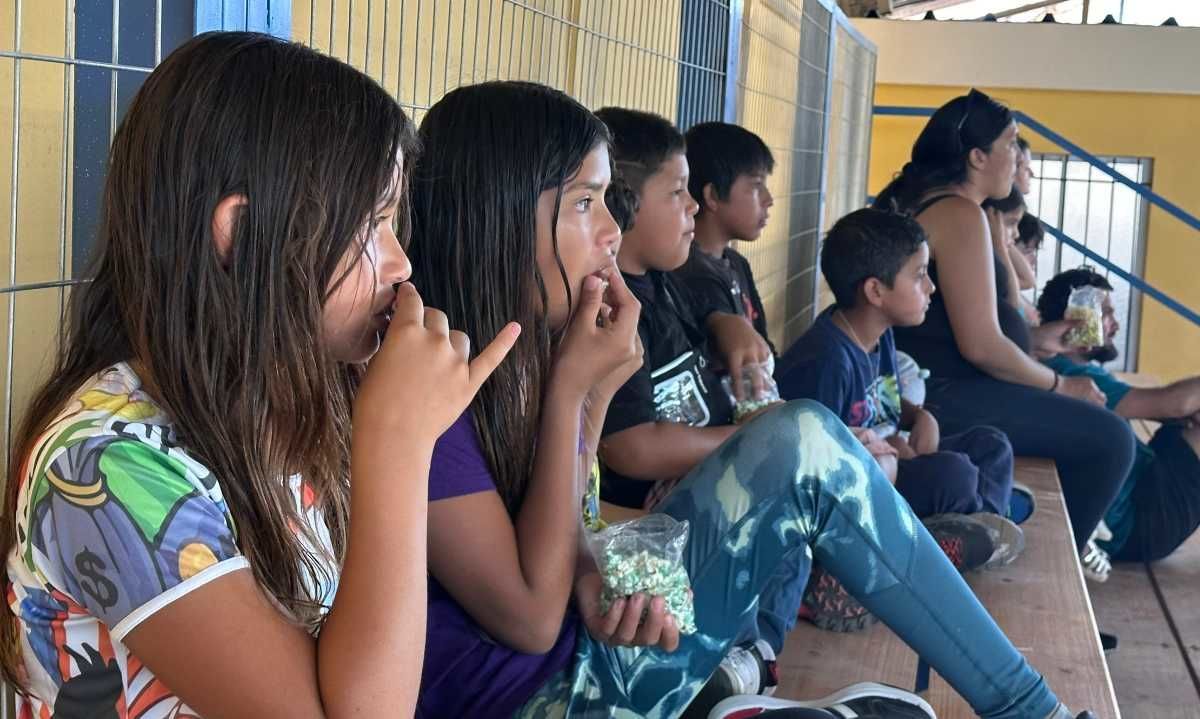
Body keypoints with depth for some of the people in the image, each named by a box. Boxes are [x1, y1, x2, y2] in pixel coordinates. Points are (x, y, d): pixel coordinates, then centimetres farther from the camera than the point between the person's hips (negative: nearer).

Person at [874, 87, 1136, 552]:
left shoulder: (918, 200, 15)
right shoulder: (960, 214, -16)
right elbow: (981, 345, -22)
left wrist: (1036, 337, 16)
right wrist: (1058, 386, -7)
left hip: (934, 385, 11)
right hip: (946, 396, -11)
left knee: (1094, 423, 23)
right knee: (1111, 439, -11)